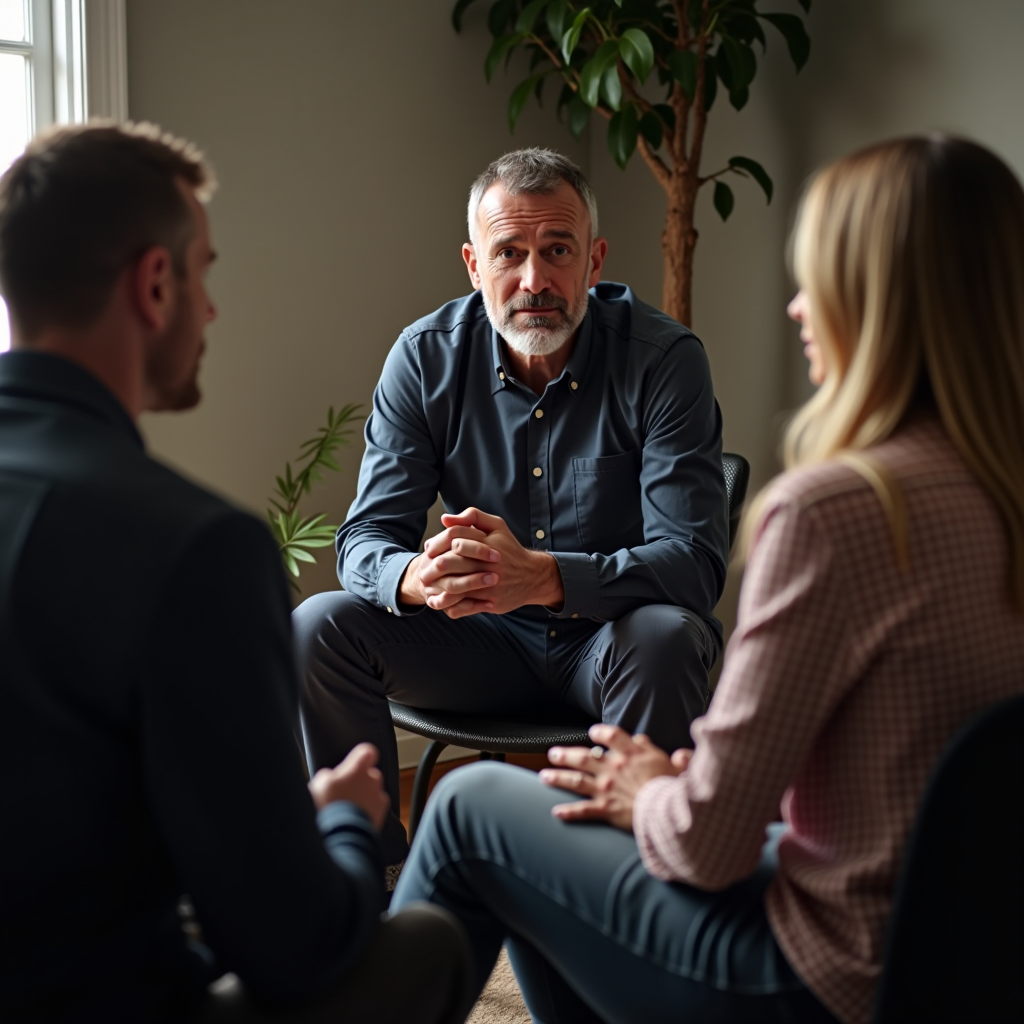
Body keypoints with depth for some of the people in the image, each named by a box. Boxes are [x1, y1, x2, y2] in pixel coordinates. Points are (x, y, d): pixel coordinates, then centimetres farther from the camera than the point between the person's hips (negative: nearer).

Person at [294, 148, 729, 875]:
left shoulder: (664, 358, -16)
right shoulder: (427, 357, -6)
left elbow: (695, 562, -23)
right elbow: (366, 536, -9)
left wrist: (543, 576, -41)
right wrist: (417, 577, -35)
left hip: (610, 637, -3)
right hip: (487, 645, 3)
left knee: (664, 638, -36)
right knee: (319, 628, -17)